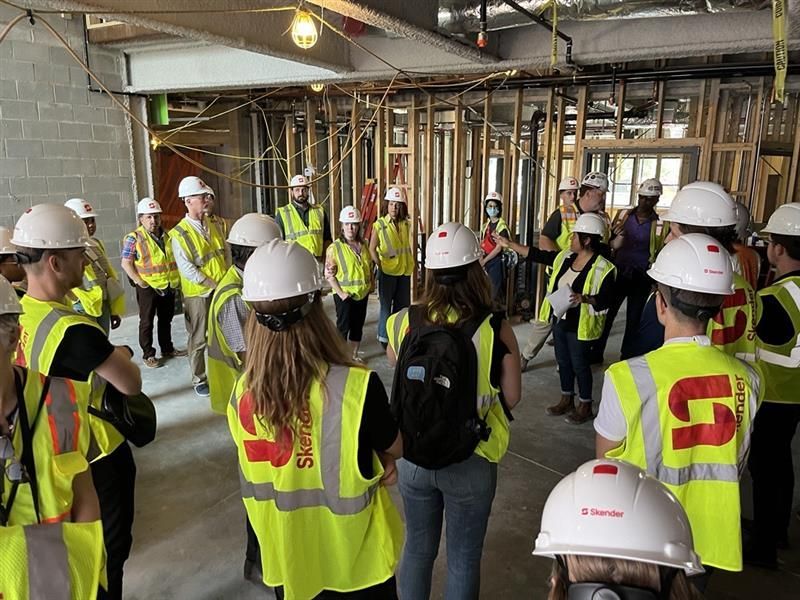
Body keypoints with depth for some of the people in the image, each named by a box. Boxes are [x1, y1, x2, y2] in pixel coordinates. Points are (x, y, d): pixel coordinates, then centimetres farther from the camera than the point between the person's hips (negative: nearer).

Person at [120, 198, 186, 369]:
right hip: (148, 287, -5)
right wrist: (140, 283, -17)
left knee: (166, 319, 17)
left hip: (169, 286, 6)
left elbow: (175, 258, 17)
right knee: (147, 322, 5)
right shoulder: (134, 238, -11)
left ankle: (167, 348, 31)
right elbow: (126, 263, -12)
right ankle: (148, 354, 14)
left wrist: (178, 278, 7)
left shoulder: (167, 236, 6)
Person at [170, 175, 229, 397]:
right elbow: (187, 269, -17)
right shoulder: (179, 234, -14)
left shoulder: (214, 225, 6)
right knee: (199, 339, 5)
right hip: (198, 295, -6)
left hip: (223, 291, 6)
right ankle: (199, 380, 20)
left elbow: (226, 255, 11)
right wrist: (214, 285, -18)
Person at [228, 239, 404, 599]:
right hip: (355, 562, -3)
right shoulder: (358, 387, -30)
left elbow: (289, 467, -2)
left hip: (286, 560, 3)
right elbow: (395, 449, -9)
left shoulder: (243, 393, -16)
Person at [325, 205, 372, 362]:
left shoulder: (363, 246, 6)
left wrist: (370, 284, 5)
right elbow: (329, 274, -13)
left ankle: (354, 354, 29)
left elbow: (370, 267, 17)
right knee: (343, 326, 2)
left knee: (358, 325, 14)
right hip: (345, 295, -5)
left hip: (362, 293, 6)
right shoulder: (335, 247, -11)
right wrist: (341, 293, -17)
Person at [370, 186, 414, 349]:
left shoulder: (406, 224, 4)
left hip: (404, 271, 5)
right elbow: (372, 249, -7)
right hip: (387, 272, -5)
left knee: (403, 304, 13)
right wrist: (380, 266, -12)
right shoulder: (380, 225, -9)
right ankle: (384, 337, 18)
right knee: (386, 305, 4)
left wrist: (412, 265, 13)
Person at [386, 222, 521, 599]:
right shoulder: (495, 328, -19)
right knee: (463, 558, 20)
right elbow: (511, 397, -9)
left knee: (417, 548, 24)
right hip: (471, 461, -2)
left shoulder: (404, 322, -13)